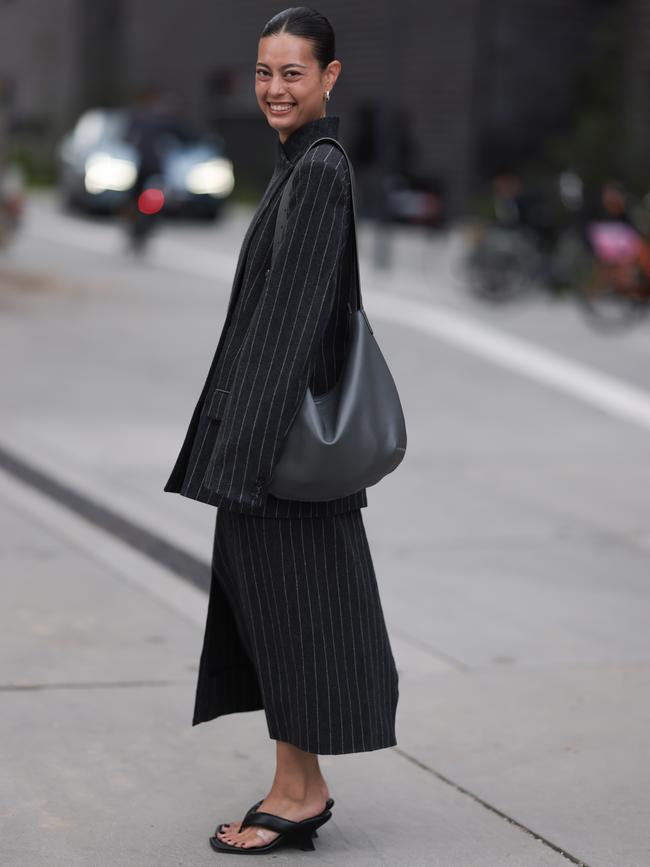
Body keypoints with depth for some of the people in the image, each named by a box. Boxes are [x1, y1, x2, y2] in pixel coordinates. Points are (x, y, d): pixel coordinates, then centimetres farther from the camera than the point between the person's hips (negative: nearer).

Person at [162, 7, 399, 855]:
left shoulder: (320, 169, -15)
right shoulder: (303, 163, 15)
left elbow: (298, 304, -21)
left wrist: (253, 432, -23)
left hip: (290, 411, -10)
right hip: (271, 407, 10)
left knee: (287, 591, -2)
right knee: (265, 590, 12)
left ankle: (301, 790, 8)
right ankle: (300, 781, 20)